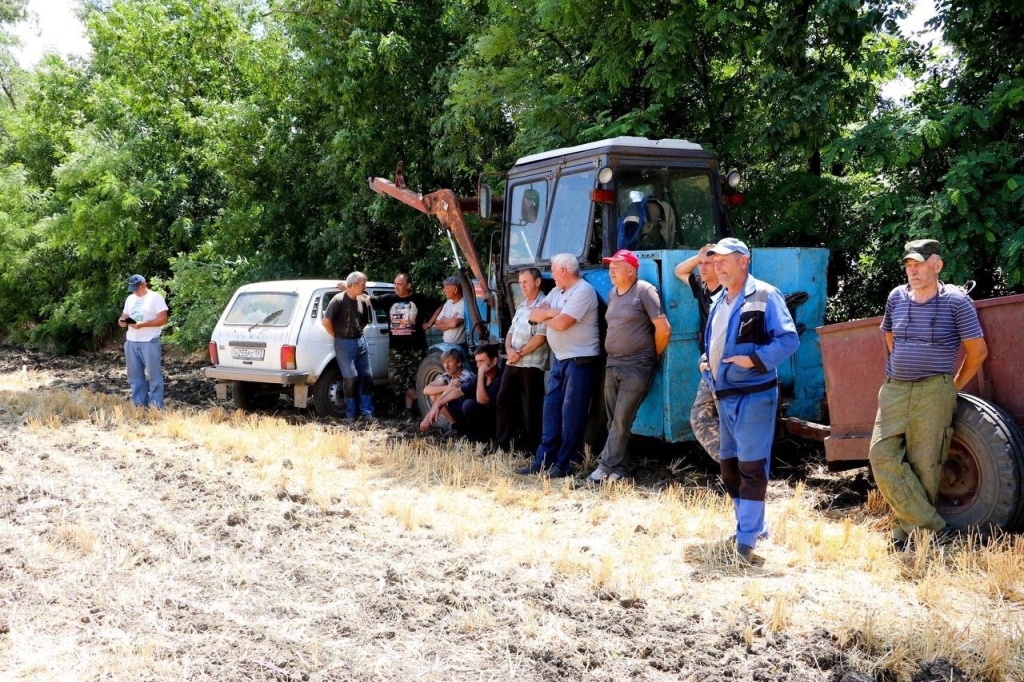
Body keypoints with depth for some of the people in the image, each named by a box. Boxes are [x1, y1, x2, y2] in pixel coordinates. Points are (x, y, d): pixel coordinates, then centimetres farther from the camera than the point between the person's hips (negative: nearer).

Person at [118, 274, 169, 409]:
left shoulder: (155, 297, -7)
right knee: (135, 376, 9)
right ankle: (139, 405, 15)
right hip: (131, 342, 7)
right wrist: (122, 321, -5)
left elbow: (163, 319, -13)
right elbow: (124, 316, 21)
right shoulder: (130, 299, 14)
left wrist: (142, 324, -20)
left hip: (149, 342, -7)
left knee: (154, 375, -4)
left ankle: (157, 407, -2)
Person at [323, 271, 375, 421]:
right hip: (344, 343, -6)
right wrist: (338, 336, -3)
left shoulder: (362, 300, 6)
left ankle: (367, 412, 12)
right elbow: (326, 321, -10)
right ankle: (351, 413, 5)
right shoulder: (338, 300, -13)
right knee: (351, 378, -5)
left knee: (367, 376, 6)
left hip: (360, 341, 7)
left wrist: (368, 304, 7)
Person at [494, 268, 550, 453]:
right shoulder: (522, 306, 18)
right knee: (503, 401, 9)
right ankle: (502, 443, 16)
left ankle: (531, 448, 7)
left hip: (532, 364, -8)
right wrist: (509, 350, -3)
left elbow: (541, 337, -18)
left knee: (531, 408, -1)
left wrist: (520, 353, -12)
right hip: (513, 362, 9)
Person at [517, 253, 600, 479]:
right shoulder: (557, 291, 14)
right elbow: (534, 314, 8)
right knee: (551, 408, 8)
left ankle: (565, 464, 1)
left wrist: (545, 317, -1)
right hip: (559, 359, 9)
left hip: (580, 360, -9)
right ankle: (544, 460, 12)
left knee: (571, 413, -4)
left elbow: (560, 324, -22)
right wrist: (550, 312, -11)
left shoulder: (583, 291, -14)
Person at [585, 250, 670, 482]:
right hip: (612, 363, 8)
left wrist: (654, 356, -2)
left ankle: (606, 467, -3)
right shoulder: (612, 294, 13)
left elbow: (663, 329, -12)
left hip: (636, 366, -8)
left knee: (622, 420, -6)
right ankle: (619, 467, 16)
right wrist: (612, 355, 13)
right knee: (614, 420, 9)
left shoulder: (644, 291, -10)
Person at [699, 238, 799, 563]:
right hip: (724, 396, 9)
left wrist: (756, 359, -23)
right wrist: (705, 361, 6)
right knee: (728, 465, 14)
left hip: (754, 395, -9)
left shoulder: (764, 296, -9)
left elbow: (789, 338, -14)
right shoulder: (718, 302, 15)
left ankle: (747, 539, -2)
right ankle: (752, 526, 29)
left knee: (752, 466, -7)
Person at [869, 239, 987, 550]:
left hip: (934, 393, -5)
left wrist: (955, 386, 7)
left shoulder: (956, 301, -5)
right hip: (894, 390, 5)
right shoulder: (896, 297, 8)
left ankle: (907, 532, 7)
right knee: (882, 455, -7)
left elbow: (978, 350, 1)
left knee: (923, 464, -3)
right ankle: (935, 527, -4)